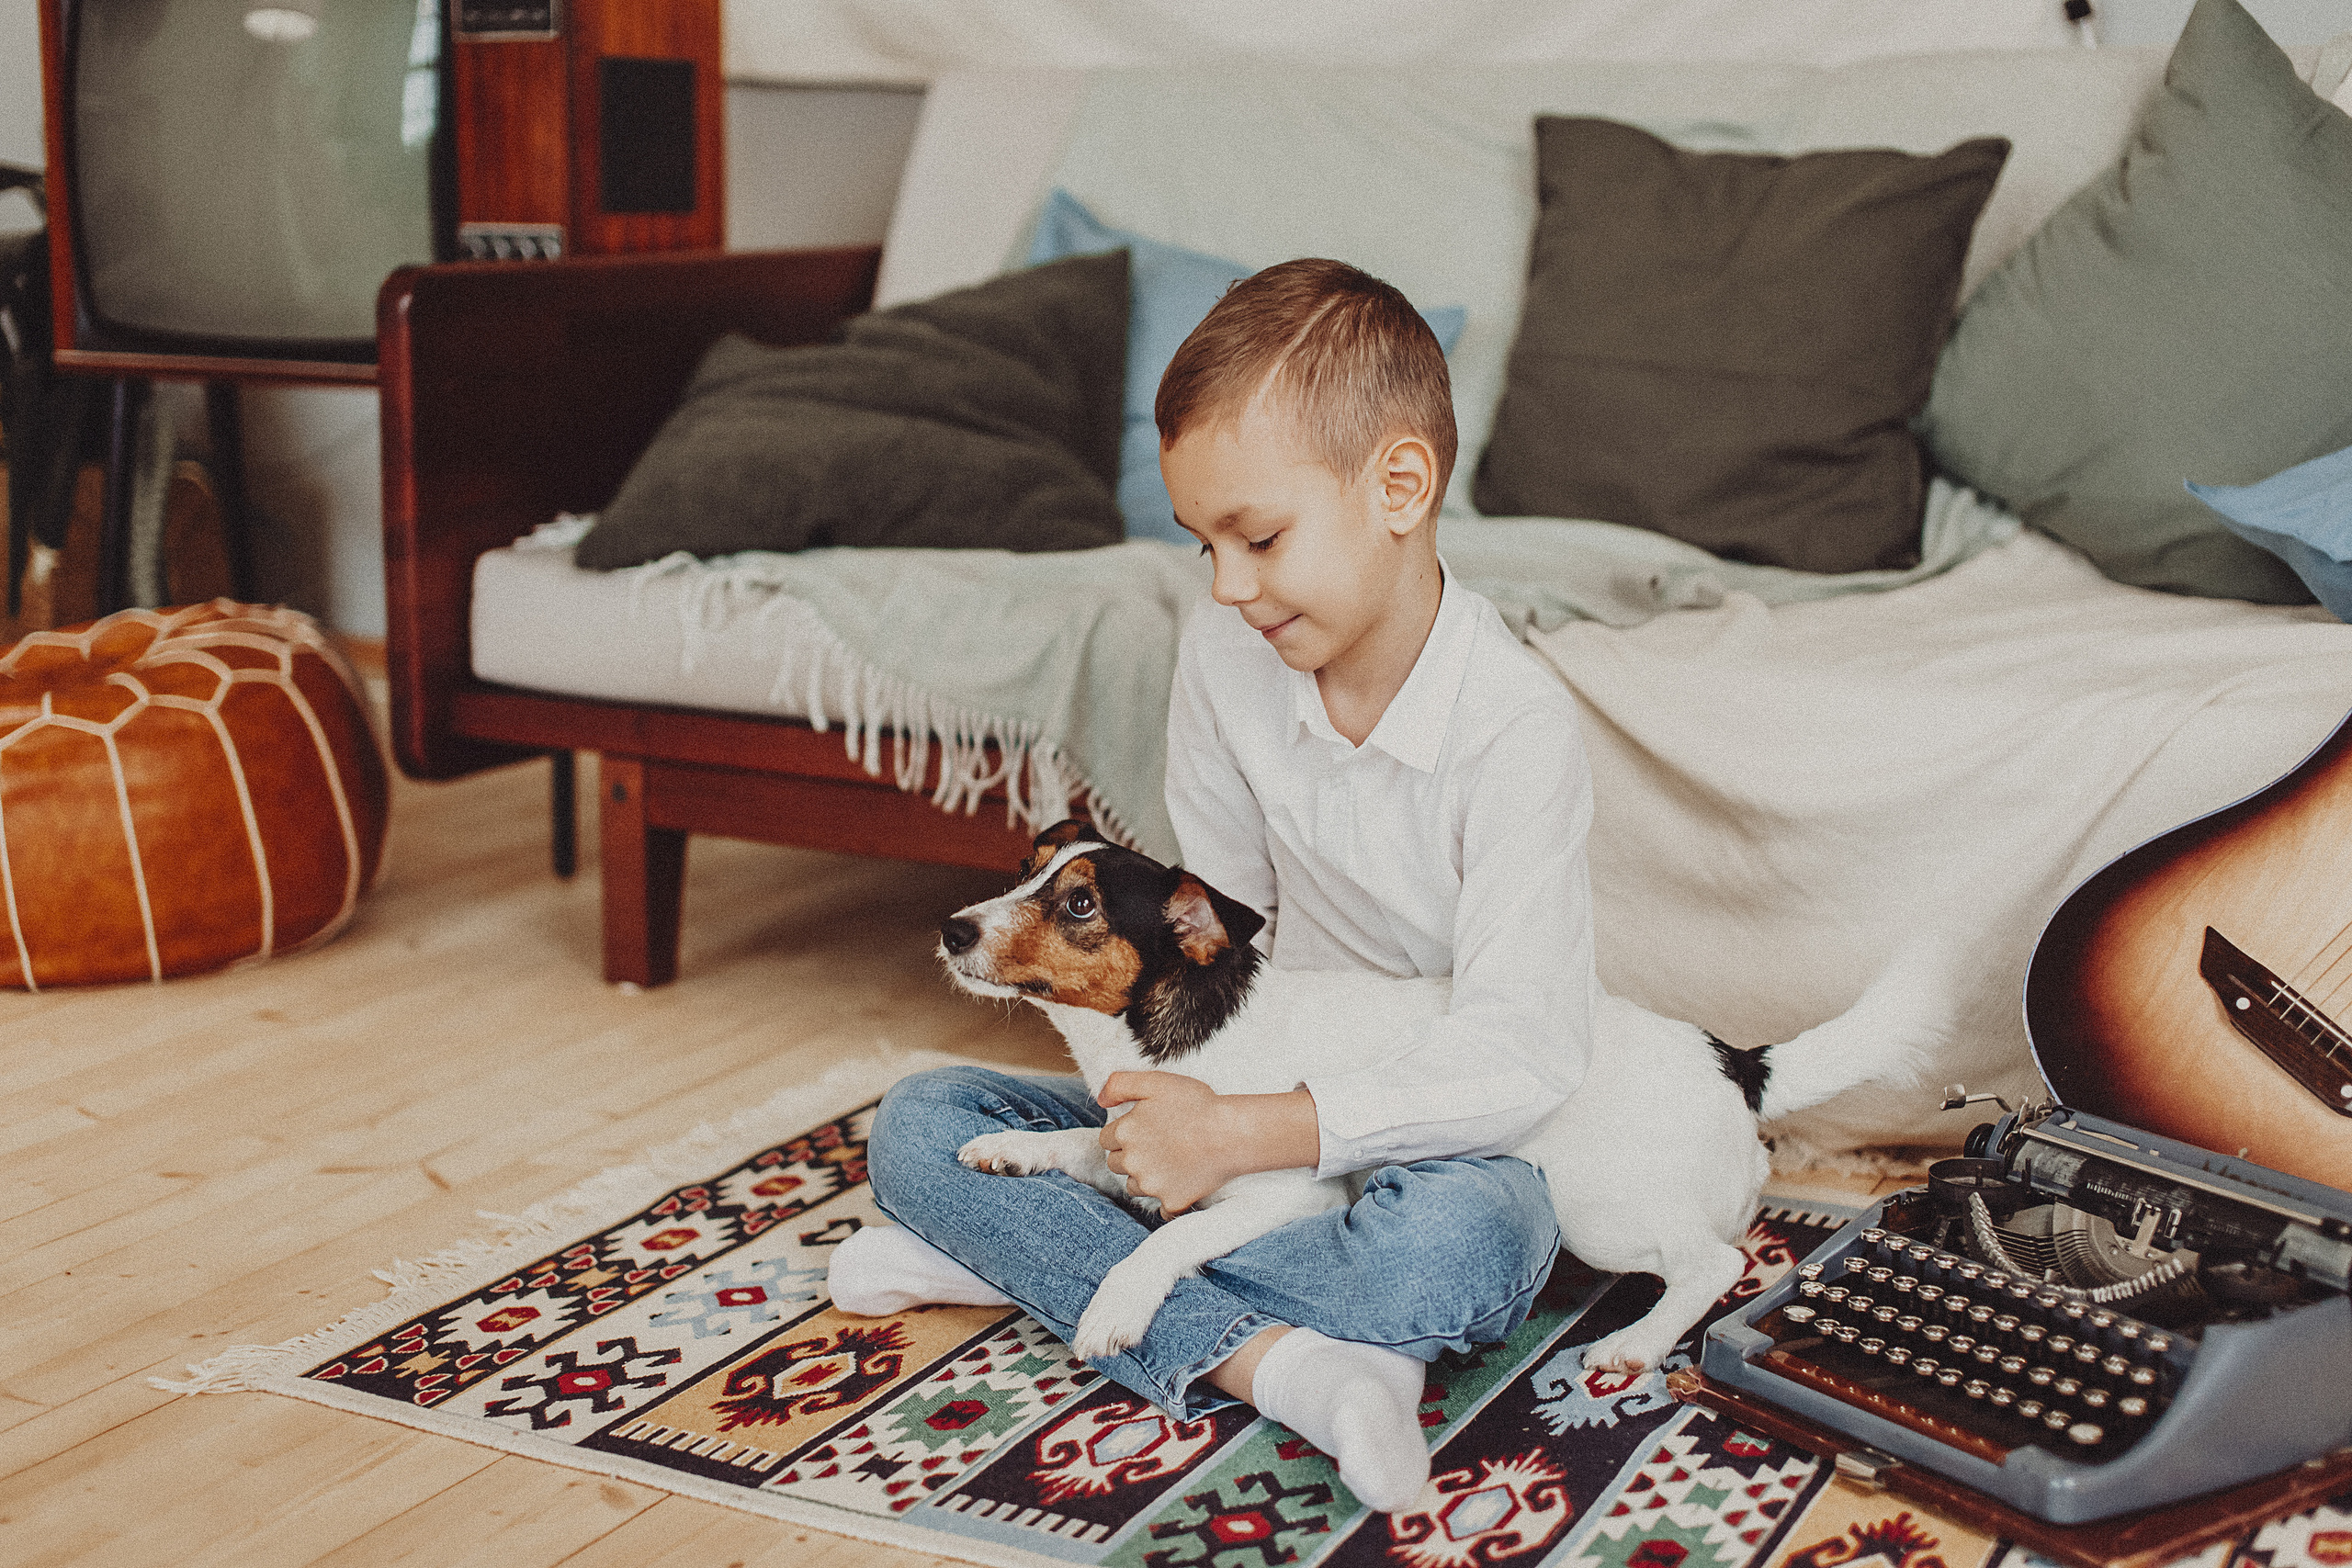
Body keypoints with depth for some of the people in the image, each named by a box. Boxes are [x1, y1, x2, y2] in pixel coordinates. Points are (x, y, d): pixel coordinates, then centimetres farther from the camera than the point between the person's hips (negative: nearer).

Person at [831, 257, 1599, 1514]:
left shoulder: (1514, 726, -24)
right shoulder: (1223, 657, -7)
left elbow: (1514, 1055, -30)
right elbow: (1217, 918, 5)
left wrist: (1241, 1137, -35)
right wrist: (1190, 1103, -11)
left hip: (1445, 1132, -5)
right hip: (1271, 1098, 5)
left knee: (1465, 1244, -41)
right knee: (916, 1125, -8)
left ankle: (1027, 1260, -22)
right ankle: (1257, 1354, -27)